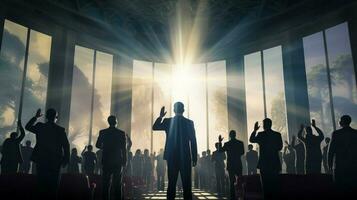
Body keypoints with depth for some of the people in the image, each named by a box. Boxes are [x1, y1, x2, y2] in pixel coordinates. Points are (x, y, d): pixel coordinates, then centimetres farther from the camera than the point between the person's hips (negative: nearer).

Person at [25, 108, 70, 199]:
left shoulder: (40, 127, -1)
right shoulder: (60, 130, -5)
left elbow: (27, 127, 19)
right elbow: (66, 145, -7)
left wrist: (36, 117, 26)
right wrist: (66, 160, 0)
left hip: (41, 161, 2)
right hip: (55, 161, -1)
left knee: (42, 184, 9)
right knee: (53, 185, 4)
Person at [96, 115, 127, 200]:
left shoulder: (103, 132, 0)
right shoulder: (121, 133, -3)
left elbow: (98, 145, 4)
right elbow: (124, 148, -4)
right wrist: (125, 161, 1)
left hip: (106, 161, 1)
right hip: (118, 161, -1)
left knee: (106, 183, 6)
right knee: (117, 183, 4)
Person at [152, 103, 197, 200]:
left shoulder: (167, 121, 0)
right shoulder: (189, 122, -2)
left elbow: (154, 127, 14)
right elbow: (193, 141, -2)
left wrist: (160, 117, 12)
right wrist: (194, 158, 3)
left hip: (172, 157, 2)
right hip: (185, 157, -1)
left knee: (171, 183, 8)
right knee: (186, 184, 4)